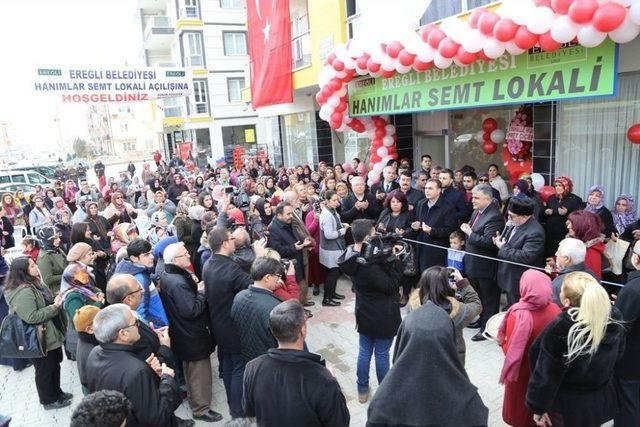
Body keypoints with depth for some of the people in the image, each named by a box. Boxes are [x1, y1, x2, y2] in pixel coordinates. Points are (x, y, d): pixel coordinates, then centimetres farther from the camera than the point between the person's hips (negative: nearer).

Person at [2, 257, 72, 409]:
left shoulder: (34, 283, 5)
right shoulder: (23, 292, -27)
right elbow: (32, 317, -31)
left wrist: (55, 300, 2)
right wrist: (54, 307, -26)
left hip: (50, 335, 10)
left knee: (55, 365, 23)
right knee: (45, 370, 10)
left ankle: (56, 392, 41)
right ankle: (48, 401, 28)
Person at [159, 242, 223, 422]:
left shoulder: (167, 276, 1)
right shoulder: (178, 283, -31)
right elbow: (191, 310, -32)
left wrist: (194, 285, -5)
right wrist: (201, 292, -19)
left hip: (184, 335, 11)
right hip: (193, 337, -11)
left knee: (191, 370, 29)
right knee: (200, 373, 7)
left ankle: (193, 398, 48)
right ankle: (201, 409, 22)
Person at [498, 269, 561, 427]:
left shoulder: (518, 315, -30)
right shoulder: (555, 310, -15)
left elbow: (511, 351, -22)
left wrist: (501, 340, -4)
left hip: (523, 371, -4)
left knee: (520, 405, 20)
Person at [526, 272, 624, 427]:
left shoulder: (559, 329, -32)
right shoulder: (615, 320, -15)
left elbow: (546, 375, -23)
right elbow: (616, 355, 4)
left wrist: (538, 407, -11)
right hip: (603, 400, 5)